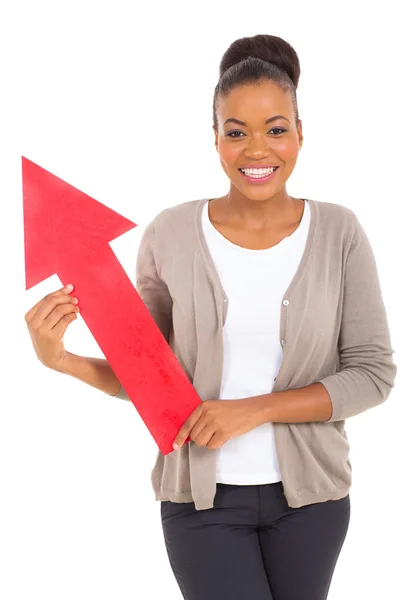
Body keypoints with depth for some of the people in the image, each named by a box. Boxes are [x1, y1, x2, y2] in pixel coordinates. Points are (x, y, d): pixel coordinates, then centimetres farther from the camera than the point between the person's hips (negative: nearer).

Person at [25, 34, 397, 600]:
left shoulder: (338, 232, -6)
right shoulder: (171, 233, -6)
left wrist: (254, 409, -17)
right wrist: (62, 361, -17)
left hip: (310, 494, 2)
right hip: (203, 494, -1)